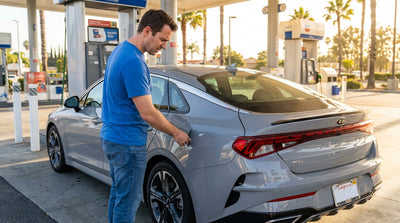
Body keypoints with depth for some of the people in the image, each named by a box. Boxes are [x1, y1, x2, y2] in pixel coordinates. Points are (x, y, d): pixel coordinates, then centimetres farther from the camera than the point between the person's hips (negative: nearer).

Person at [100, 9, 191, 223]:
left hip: (111, 137, 10)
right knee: (128, 200, 3)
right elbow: (147, 113, -23)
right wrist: (176, 133, -10)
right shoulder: (133, 61, -23)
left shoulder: (120, 50, 10)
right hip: (128, 143, -10)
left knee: (117, 193, 21)